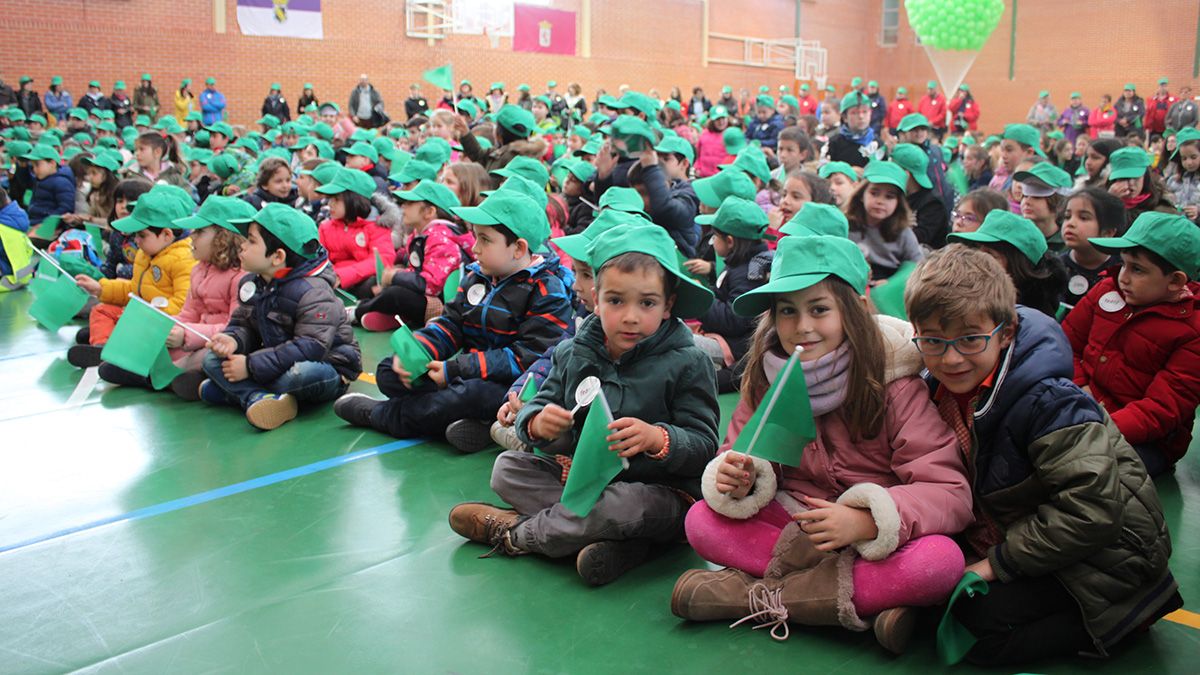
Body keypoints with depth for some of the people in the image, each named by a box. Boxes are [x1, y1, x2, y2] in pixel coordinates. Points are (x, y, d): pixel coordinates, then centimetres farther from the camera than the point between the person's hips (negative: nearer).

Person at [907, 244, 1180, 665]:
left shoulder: (1047, 402, -27)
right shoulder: (944, 389, -3)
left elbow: (1092, 507, -30)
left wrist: (998, 562, -24)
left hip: (1102, 554, -8)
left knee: (979, 615, -22)